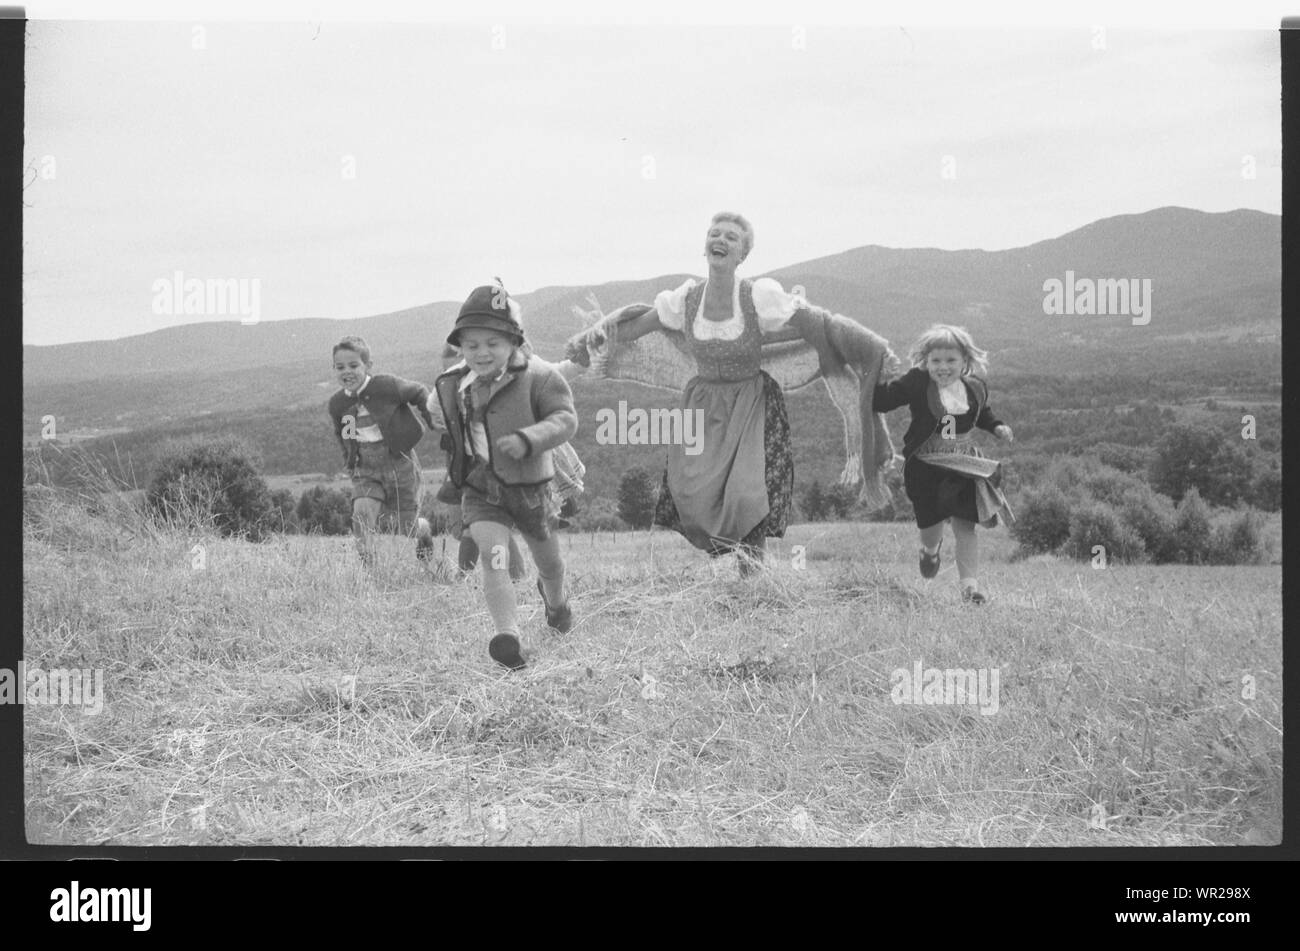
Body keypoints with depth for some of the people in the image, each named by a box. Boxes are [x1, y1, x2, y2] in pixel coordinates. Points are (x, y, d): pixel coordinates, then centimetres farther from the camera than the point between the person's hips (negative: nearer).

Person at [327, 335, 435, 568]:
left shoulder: (386, 386, -16)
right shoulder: (337, 404, -1)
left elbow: (419, 393, 0)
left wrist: (433, 421, -1)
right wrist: (349, 461, 12)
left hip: (399, 464, -3)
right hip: (365, 471, 3)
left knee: (405, 526, 6)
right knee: (361, 513, -22)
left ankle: (424, 529, 43)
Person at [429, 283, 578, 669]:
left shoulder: (538, 377, -18)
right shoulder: (452, 387, -4)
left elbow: (565, 418, -26)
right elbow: (439, 416, 18)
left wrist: (527, 439, -39)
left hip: (530, 488, -1)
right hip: (480, 492, 1)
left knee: (548, 563, 20)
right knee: (494, 558, -23)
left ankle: (555, 599, 55)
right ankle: (508, 635, -31)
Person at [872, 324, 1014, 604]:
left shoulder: (975, 388, 0)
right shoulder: (916, 384, -13)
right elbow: (881, 400, -13)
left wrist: (997, 427, 5)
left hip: (964, 466, 2)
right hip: (926, 466, -2)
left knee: (965, 526, -4)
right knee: (931, 525, 0)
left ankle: (970, 584, 0)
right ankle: (930, 549, 38)